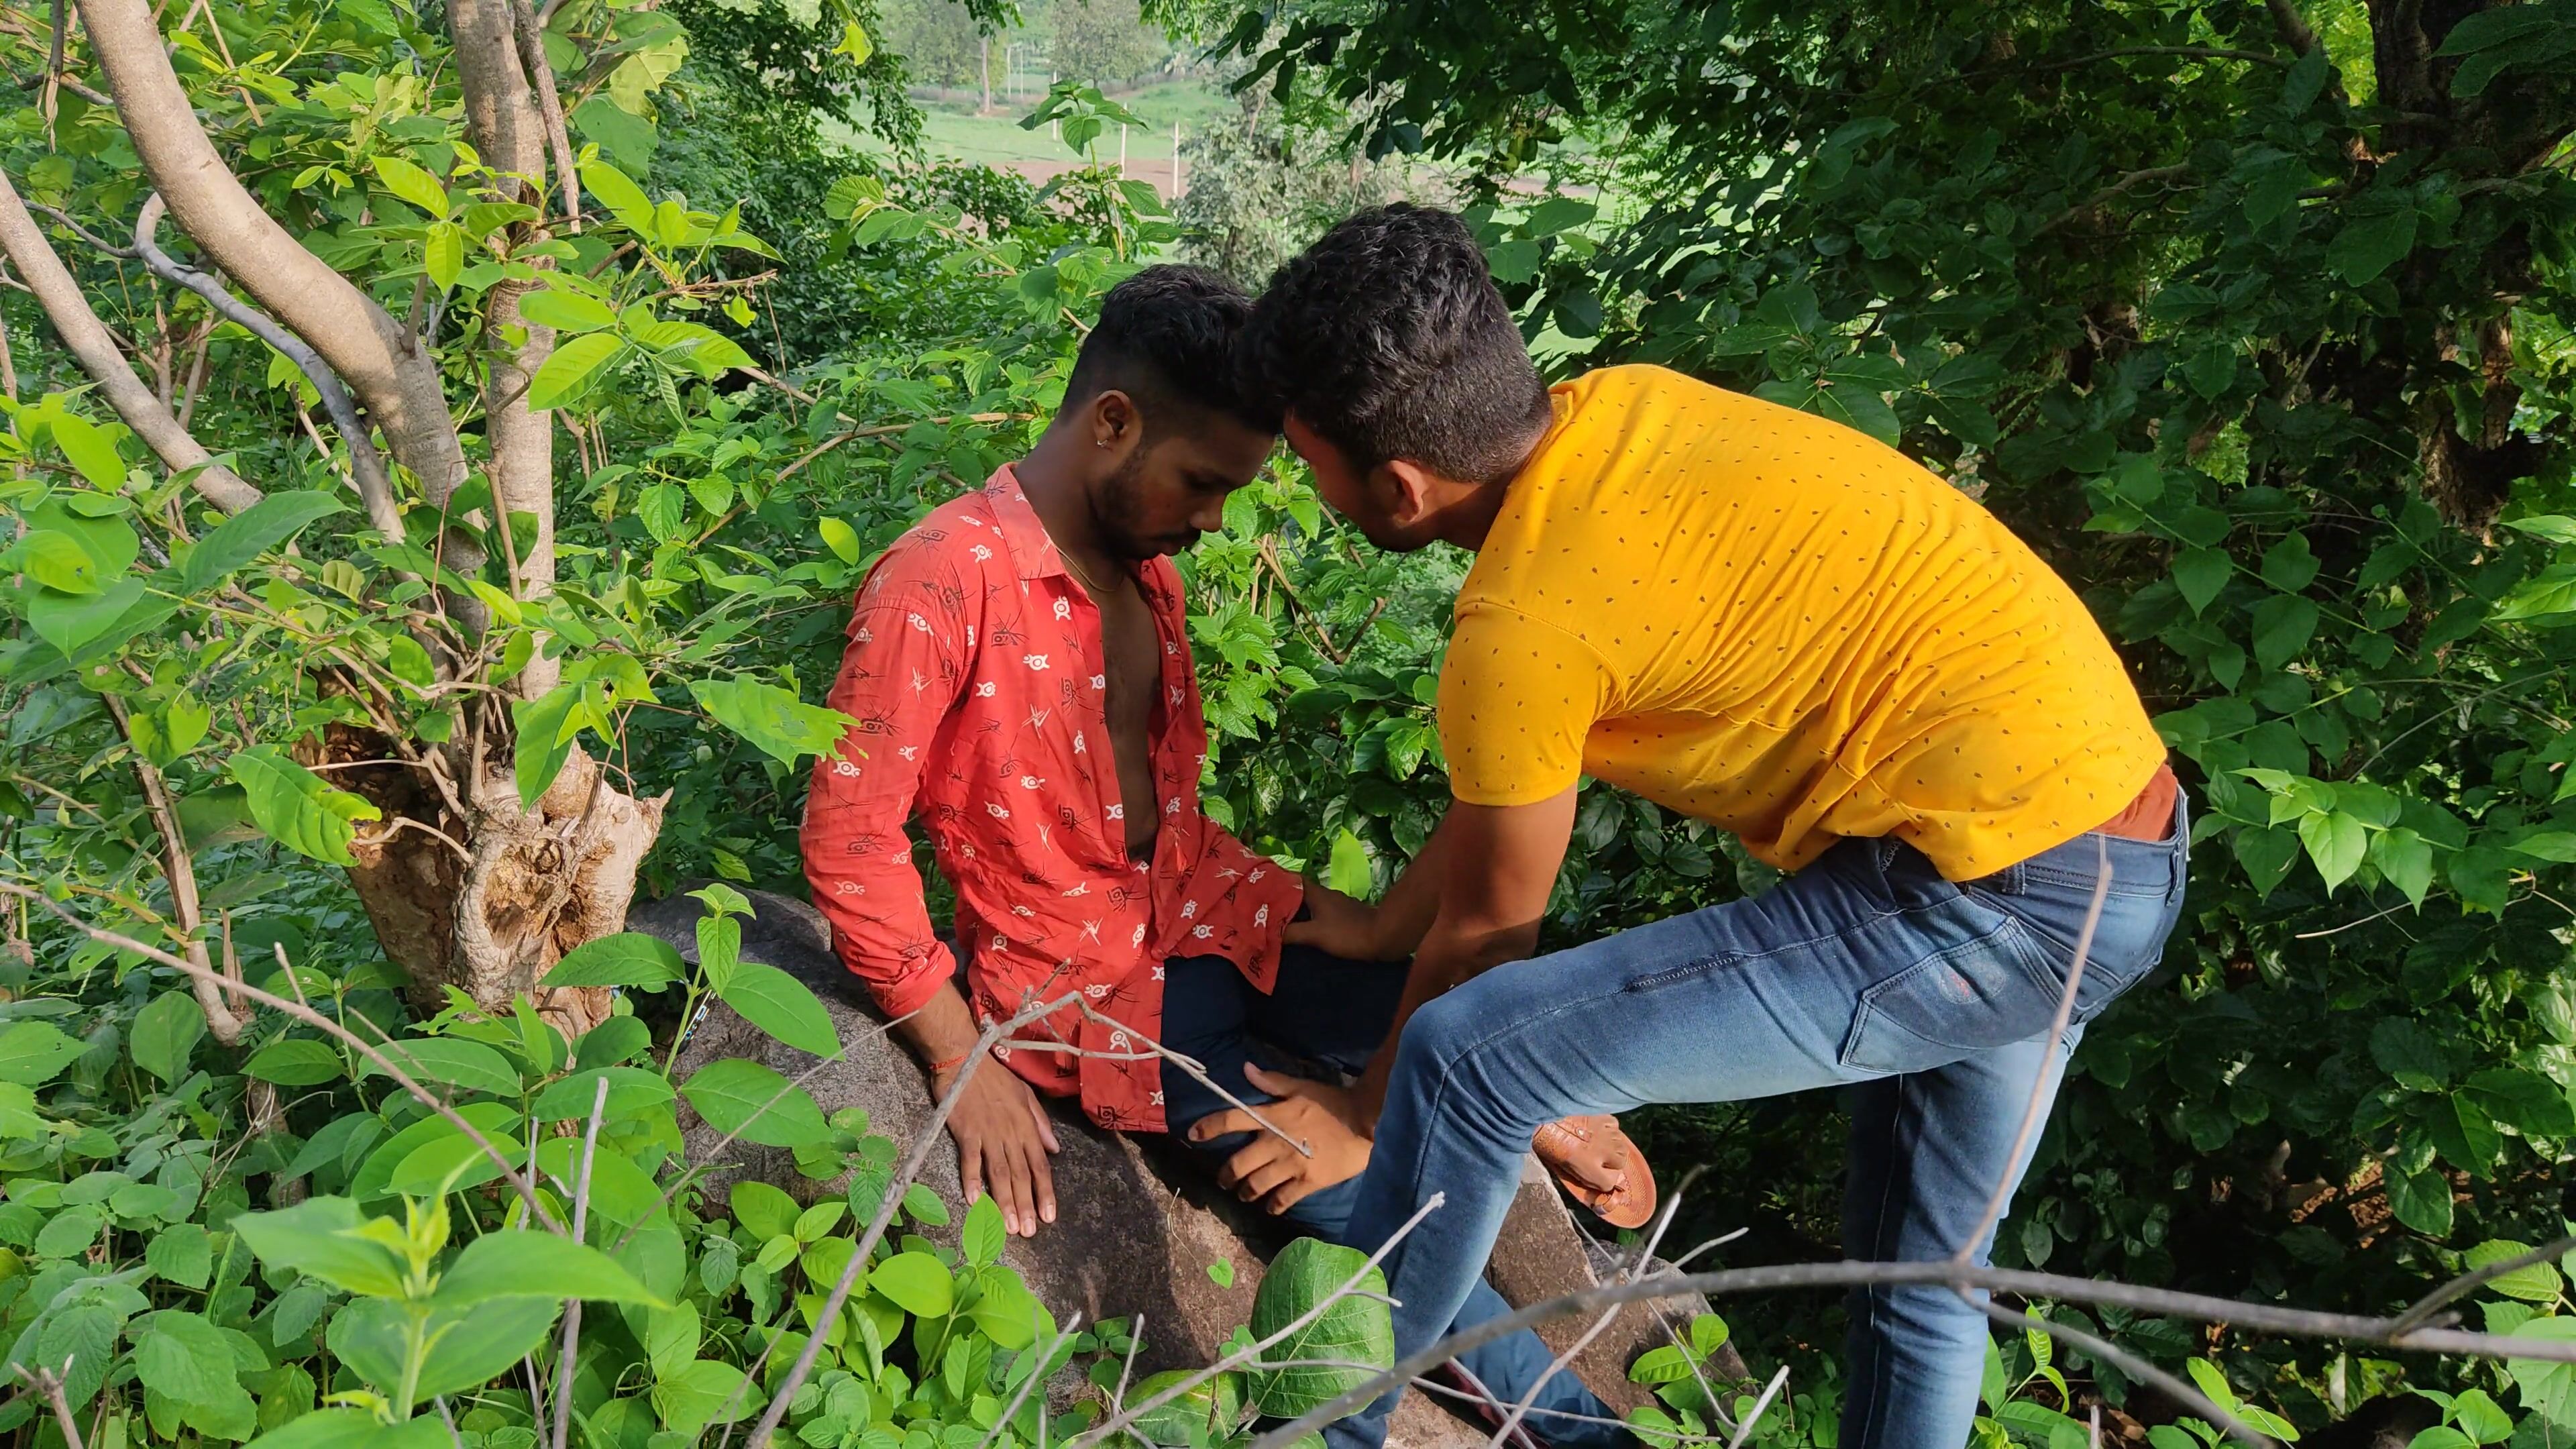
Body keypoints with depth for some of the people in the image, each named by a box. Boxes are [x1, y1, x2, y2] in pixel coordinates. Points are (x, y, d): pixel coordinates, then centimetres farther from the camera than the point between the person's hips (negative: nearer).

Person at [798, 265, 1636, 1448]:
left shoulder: (1144, 570, 8)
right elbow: (849, 842, -17)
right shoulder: (942, 584, -18)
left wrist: (1310, 906, 4)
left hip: (1205, 926, 8)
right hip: (1086, 988, -8)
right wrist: (962, 1063, -16)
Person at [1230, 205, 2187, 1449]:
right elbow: (1497, 784, 16)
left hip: (1994, 896, -9)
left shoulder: (1526, 625, -20)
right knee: (1919, 1273, 26)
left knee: (1468, 1059, -8)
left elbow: (1487, 931, -3)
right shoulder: (1620, 411, 4)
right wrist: (1375, 926, 24)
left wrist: (1364, 1112, 14)